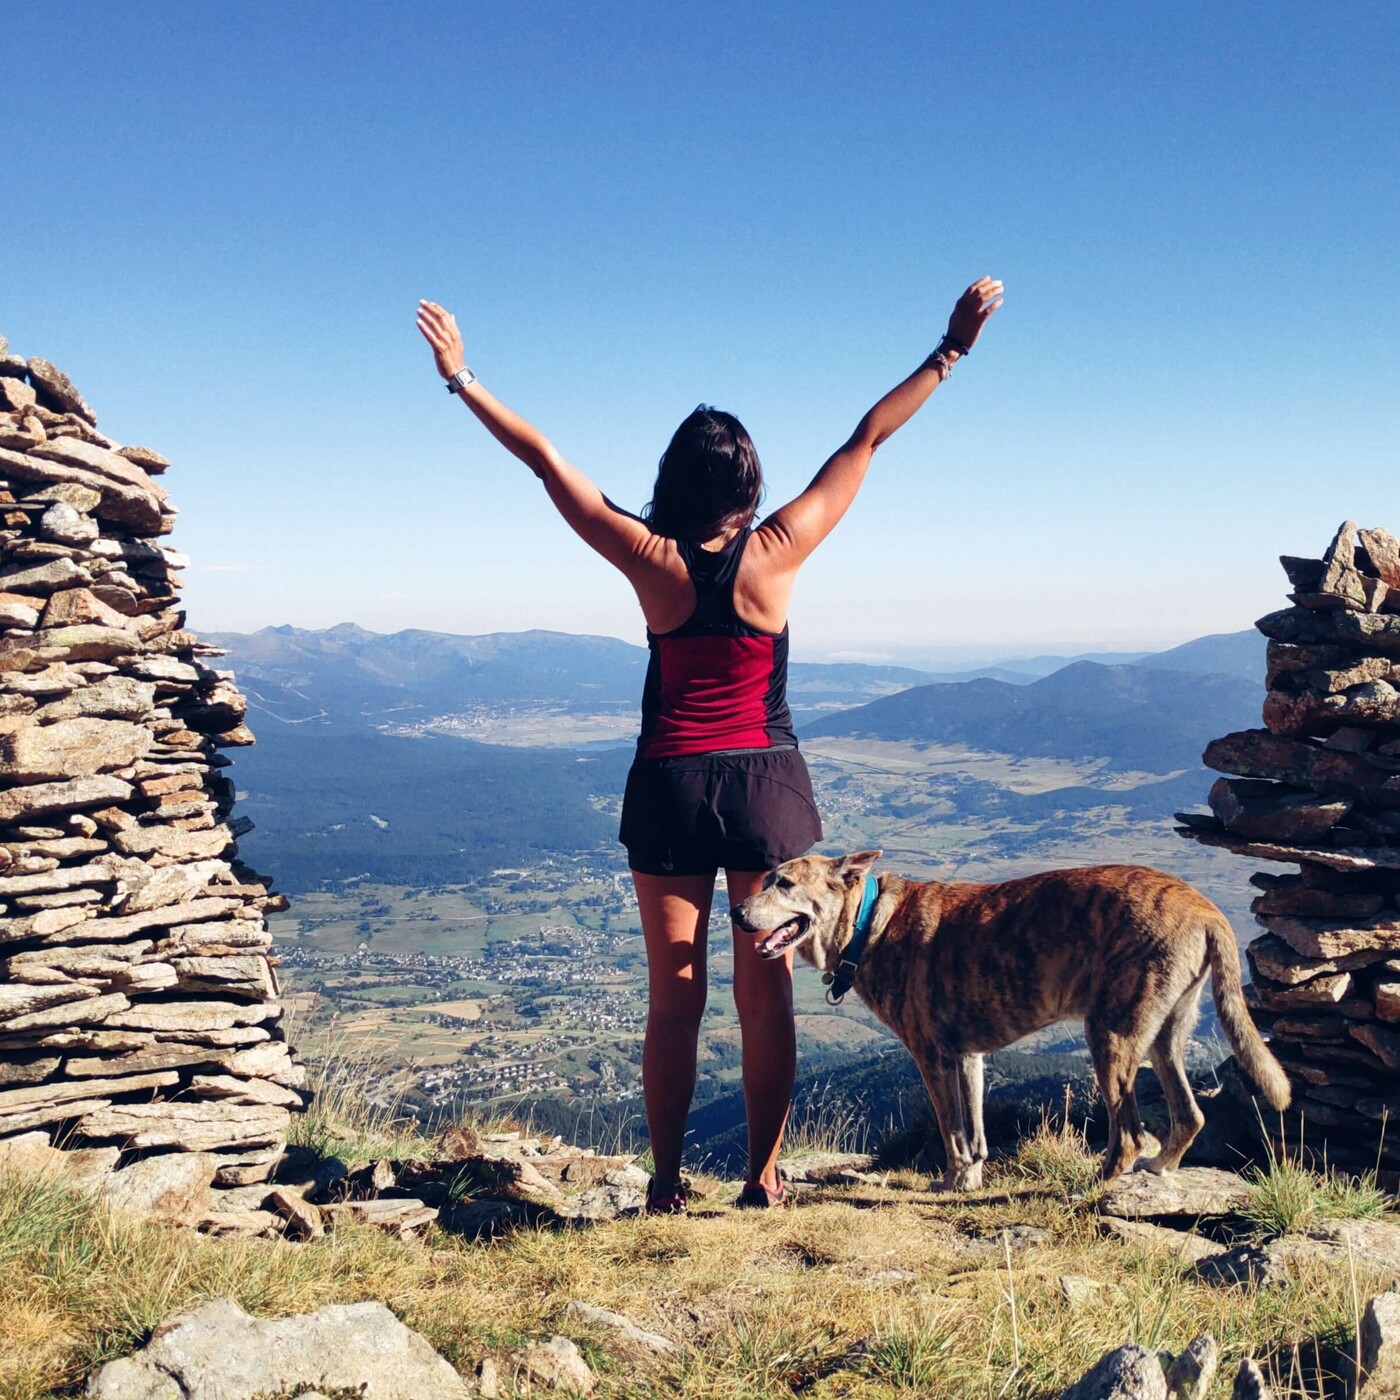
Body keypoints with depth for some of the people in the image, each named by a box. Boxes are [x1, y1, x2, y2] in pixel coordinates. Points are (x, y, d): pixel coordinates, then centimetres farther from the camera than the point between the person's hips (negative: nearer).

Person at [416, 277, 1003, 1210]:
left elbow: (546, 459, -2)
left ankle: (668, 1182, 16)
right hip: (768, 784, 0)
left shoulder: (649, 560, -9)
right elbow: (867, 441, -2)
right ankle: (765, 1176, 16)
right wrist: (950, 352, 6)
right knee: (767, 996, 8)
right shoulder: (776, 554, -9)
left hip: (671, 785, 1)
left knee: (673, 1000, 9)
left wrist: (463, 378, 6)